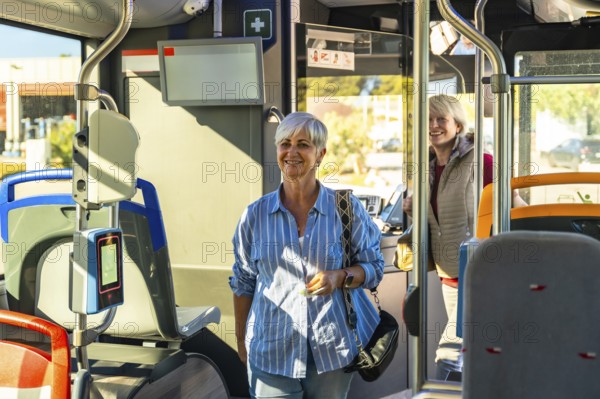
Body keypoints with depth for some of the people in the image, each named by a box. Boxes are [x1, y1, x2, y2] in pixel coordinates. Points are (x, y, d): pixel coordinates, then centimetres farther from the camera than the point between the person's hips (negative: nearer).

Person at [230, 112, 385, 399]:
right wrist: (241, 339, 11)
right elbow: (243, 283, 9)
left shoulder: (347, 208, -4)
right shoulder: (255, 215, 0)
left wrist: (341, 277, -17)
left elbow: (374, 267, 2)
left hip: (333, 351, 0)